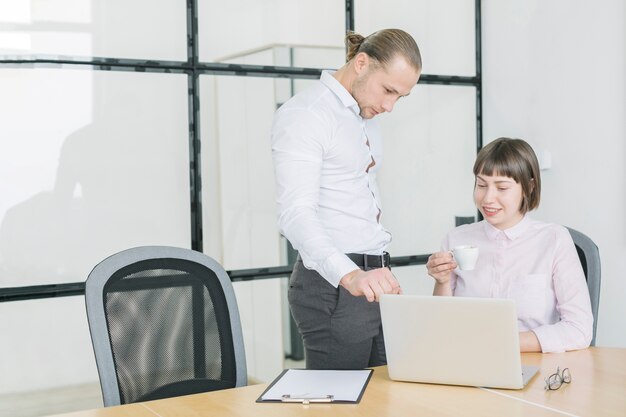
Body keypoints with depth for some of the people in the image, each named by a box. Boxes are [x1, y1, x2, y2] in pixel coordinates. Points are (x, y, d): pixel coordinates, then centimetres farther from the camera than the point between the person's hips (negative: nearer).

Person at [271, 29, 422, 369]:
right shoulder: (304, 114, -13)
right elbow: (295, 213, -25)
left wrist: (375, 272, 17)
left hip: (373, 277, 9)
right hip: (334, 283, -9)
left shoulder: (365, 117, 16)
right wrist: (349, 276, -40)